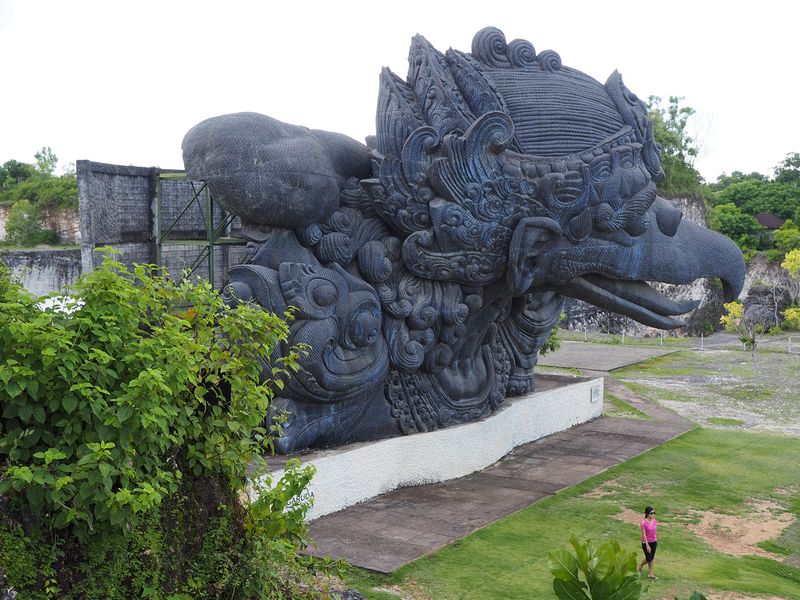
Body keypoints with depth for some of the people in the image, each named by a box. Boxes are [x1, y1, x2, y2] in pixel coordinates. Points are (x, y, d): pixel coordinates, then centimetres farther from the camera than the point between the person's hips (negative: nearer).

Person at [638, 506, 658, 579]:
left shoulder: (654, 521, -3)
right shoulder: (644, 522, -21)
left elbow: (654, 532, 9)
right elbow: (644, 535, -18)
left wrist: (656, 540, 13)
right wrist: (647, 545, -19)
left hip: (654, 542, 6)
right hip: (646, 542, -6)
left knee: (652, 558, 13)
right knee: (648, 559, -1)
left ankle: (650, 573, 25)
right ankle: (641, 565, 29)